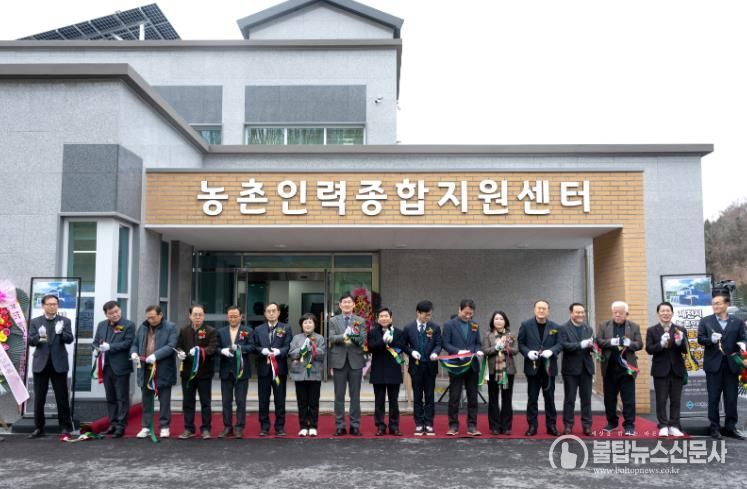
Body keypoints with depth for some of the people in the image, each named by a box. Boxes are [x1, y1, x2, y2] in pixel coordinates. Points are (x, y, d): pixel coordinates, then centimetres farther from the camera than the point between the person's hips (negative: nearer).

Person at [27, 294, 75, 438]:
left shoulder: (65, 321, 3)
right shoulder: (35, 322, 6)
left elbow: (70, 339, -7)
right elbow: (30, 341, 0)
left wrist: (61, 333, -28)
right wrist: (39, 337, -22)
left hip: (59, 364, -1)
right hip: (41, 364, 1)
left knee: (62, 398, 2)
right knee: (39, 398, 6)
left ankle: (65, 427, 10)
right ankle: (38, 428, 15)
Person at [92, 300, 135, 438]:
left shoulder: (129, 325, -6)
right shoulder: (101, 325, 13)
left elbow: (127, 343, -14)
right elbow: (95, 342, 15)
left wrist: (110, 347, -20)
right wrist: (97, 349, -7)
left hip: (120, 367, -6)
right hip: (106, 366, 6)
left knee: (122, 398, 0)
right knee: (110, 398, 13)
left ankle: (120, 426, 3)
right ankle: (113, 424, 22)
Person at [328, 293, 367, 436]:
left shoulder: (360, 321, 5)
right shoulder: (333, 321, 6)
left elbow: (363, 340, -5)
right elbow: (332, 338, -8)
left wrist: (355, 337, -28)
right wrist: (344, 336, -27)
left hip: (355, 361, 0)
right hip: (339, 361, 0)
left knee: (355, 396, 5)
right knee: (339, 396, 5)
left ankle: (355, 425, 12)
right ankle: (340, 426, 12)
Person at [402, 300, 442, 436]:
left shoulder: (435, 327, 2)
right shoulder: (409, 328, 0)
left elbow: (438, 344, 0)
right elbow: (404, 345, 4)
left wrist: (435, 352, -20)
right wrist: (411, 351, -14)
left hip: (430, 366, 1)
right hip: (416, 366, 0)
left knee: (430, 396, 5)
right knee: (417, 397, 6)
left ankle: (429, 425, 11)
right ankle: (419, 425, 12)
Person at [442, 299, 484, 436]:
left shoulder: (475, 325, 10)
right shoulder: (449, 324, -3)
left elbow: (477, 343, 12)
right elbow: (445, 344, -7)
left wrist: (478, 351, -9)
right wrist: (458, 351, -21)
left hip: (472, 366, 4)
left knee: (473, 398, 6)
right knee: (454, 398, 2)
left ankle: (472, 426, 13)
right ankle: (453, 426, 11)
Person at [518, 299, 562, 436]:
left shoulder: (555, 327, 5)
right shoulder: (526, 325, 1)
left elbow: (559, 344, 2)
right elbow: (521, 343, 1)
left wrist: (551, 351, -17)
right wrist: (528, 352, -17)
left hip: (549, 367, 1)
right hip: (532, 366, -1)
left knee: (550, 397, 8)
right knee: (532, 398, 4)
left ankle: (551, 425, 16)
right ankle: (532, 425, 11)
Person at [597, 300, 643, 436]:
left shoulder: (634, 327, 5)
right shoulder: (604, 326, 6)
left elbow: (639, 344, 0)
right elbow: (599, 342, -2)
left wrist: (629, 343, -20)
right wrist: (611, 342, -19)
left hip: (626, 367, -1)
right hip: (609, 368, 1)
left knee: (628, 398, -1)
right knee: (609, 398, 10)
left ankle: (629, 425, 5)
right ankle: (612, 422, 23)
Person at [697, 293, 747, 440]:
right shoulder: (705, 321, 6)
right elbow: (700, 339, -1)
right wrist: (711, 339, -21)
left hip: (731, 365, 1)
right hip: (714, 365, -1)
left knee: (731, 398, 5)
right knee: (713, 398, 3)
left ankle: (730, 427, 15)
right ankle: (714, 427, 11)